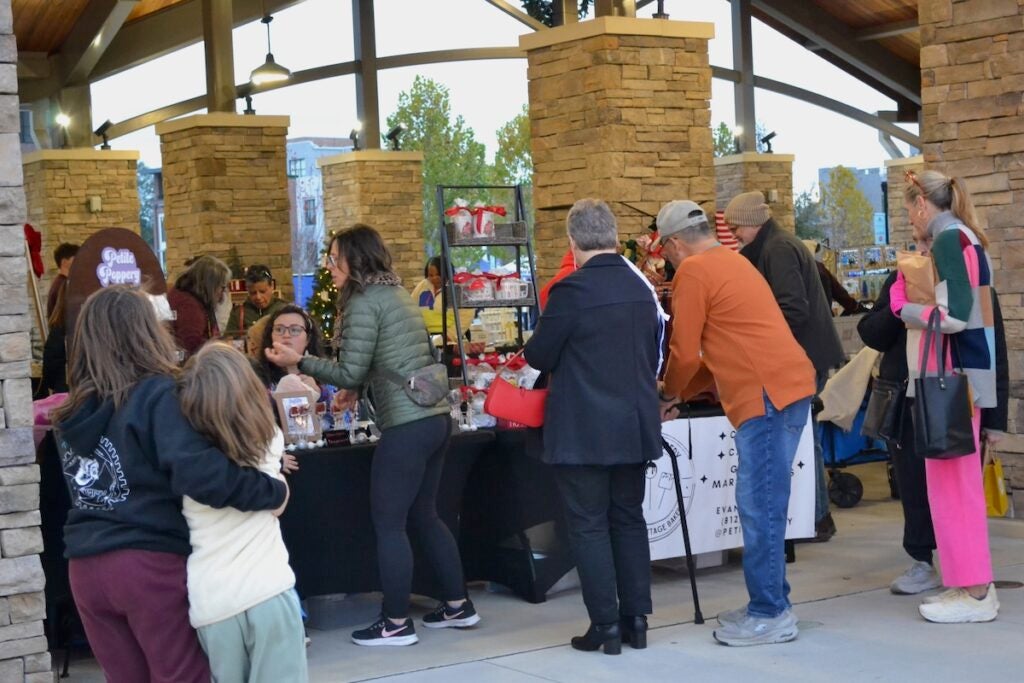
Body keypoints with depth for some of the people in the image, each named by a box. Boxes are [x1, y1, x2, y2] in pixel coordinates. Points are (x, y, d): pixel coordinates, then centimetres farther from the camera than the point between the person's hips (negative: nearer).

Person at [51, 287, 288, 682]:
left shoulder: (71, 412, 9)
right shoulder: (160, 395, -11)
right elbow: (197, 473, -25)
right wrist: (273, 491, -18)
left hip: (85, 568, 6)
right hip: (153, 564, -6)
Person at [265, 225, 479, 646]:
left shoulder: (363, 302, -11)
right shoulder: (395, 292, 16)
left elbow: (350, 372, -12)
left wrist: (299, 362, -3)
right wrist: (358, 388, 25)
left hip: (407, 425, -9)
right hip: (435, 417, 9)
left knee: (388, 524, 1)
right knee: (423, 516, 19)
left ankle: (397, 624, 7)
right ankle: (458, 605, 25)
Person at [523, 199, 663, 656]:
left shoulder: (570, 291, -16)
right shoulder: (643, 288, 5)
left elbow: (538, 356, -9)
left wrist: (567, 357, 13)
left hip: (583, 432, -6)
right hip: (635, 426, 6)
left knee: (589, 526, 3)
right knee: (629, 520, 14)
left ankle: (605, 625, 5)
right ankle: (636, 618, 18)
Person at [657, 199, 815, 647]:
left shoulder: (693, 272, -5)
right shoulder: (733, 262, 23)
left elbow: (685, 353, -4)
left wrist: (668, 396, 15)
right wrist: (684, 394, 27)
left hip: (767, 395, -10)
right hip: (786, 386, 10)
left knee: (759, 505, -6)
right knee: (765, 502, 14)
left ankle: (771, 616, -2)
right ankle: (770, 602, 20)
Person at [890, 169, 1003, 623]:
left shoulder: (948, 240, -14)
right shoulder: (966, 237, 15)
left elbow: (953, 314, -24)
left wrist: (903, 308, -11)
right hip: (963, 375, 10)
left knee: (950, 483, -5)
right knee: (960, 482, 14)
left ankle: (972, 593, 0)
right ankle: (976, 585, 20)